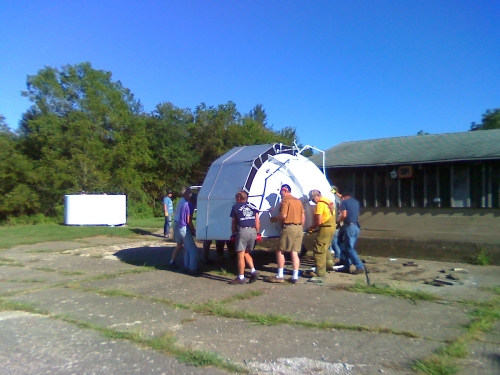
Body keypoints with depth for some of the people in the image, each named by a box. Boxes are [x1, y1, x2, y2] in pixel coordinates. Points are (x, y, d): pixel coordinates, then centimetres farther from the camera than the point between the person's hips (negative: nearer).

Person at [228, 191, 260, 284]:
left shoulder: (236, 207, 5)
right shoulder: (253, 206, 15)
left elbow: (233, 223, 5)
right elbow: (257, 221, 10)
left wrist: (233, 233, 14)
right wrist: (257, 232, 15)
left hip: (242, 231, -5)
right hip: (253, 231, 5)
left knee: (240, 256, 2)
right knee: (246, 253, 21)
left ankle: (241, 278, 5)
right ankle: (253, 271, 9)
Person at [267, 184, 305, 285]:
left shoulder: (285, 200, -7)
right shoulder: (298, 201, 17)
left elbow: (283, 215, -17)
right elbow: (303, 217, 17)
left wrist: (275, 218, -1)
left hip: (289, 228, -8)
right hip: (299, 228, 8)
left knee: (280, 251, 2)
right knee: (294, 253, 9)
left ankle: (280, 276, 3)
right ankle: (295, 277, 8)